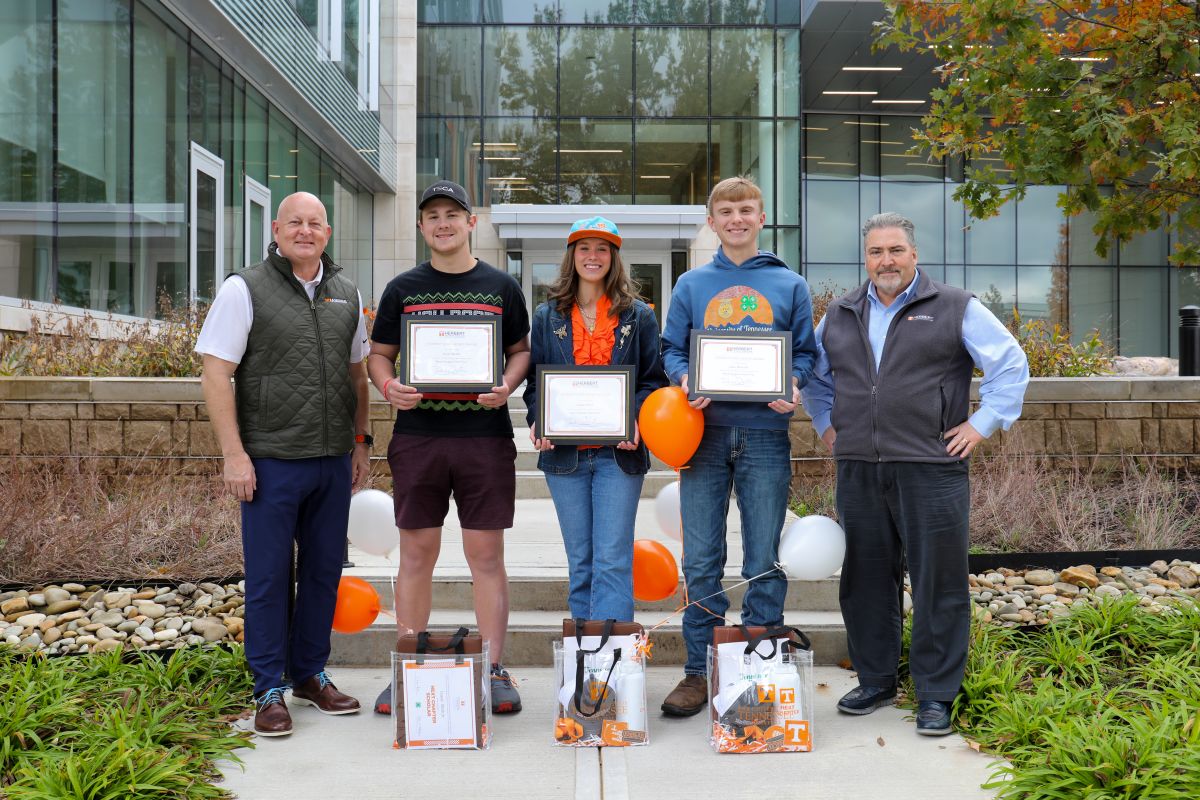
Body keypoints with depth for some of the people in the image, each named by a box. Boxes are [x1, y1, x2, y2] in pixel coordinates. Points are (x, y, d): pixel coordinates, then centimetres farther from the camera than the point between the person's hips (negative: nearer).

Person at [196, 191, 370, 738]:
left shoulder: (346, 295, 12)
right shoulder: (245, 290, -3)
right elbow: (216, 374, -7)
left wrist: (360, 442, 13)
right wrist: (234, 454, -13)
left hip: (333, 462, 5)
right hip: (271, 461, -5)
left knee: (323, 571, 11)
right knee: (269, 577, 2)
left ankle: (310, 674, 26)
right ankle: (270, 690, 14)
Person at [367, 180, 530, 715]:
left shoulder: (501, 286, 8)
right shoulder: (402, 288, 9)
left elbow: (522, 349, 12)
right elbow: (378, 354, 13)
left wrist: (507, 385, -8)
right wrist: (388, 386, -9)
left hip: (486, 436, -1)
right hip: (417, 436, 1)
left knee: (486, 554, 3)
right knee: (416, 554, 5)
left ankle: (494, 671, 12)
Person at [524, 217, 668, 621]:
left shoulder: (638, 315, 6)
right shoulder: (548, 316, 11)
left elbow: (653, 379, 5)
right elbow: (534, 380, 11)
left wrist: (635, 421, -13)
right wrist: (537, 421, -8)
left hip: (618, 452, -2)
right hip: (564, 452, 2)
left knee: (613, 561, -7)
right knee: (580, 563, 9)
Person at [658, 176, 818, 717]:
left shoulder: (789, 285, 11)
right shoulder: (691, 285, 12)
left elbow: (805, 352, 10)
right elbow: (671, 349, 11)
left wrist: (791, 383, -11)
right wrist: (684, 380, -10)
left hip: (765, 434, 0)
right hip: (705, 432, 1)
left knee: (765, 560, 4)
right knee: (701, 561, 3)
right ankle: (700, 670, 13)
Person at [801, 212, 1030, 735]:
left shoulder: (956, 309, 1)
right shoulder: (840, 315, 14)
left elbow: (1011, 365, 3)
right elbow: (815, 374, 28)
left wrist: (982, 423, -3)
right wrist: (826, 424, 18)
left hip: (930, 470, -4)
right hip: (858, 471, 4)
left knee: (937, 583, 0)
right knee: (866, 579, 11)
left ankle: (936, 695, 11)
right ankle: (875, 680, 26)